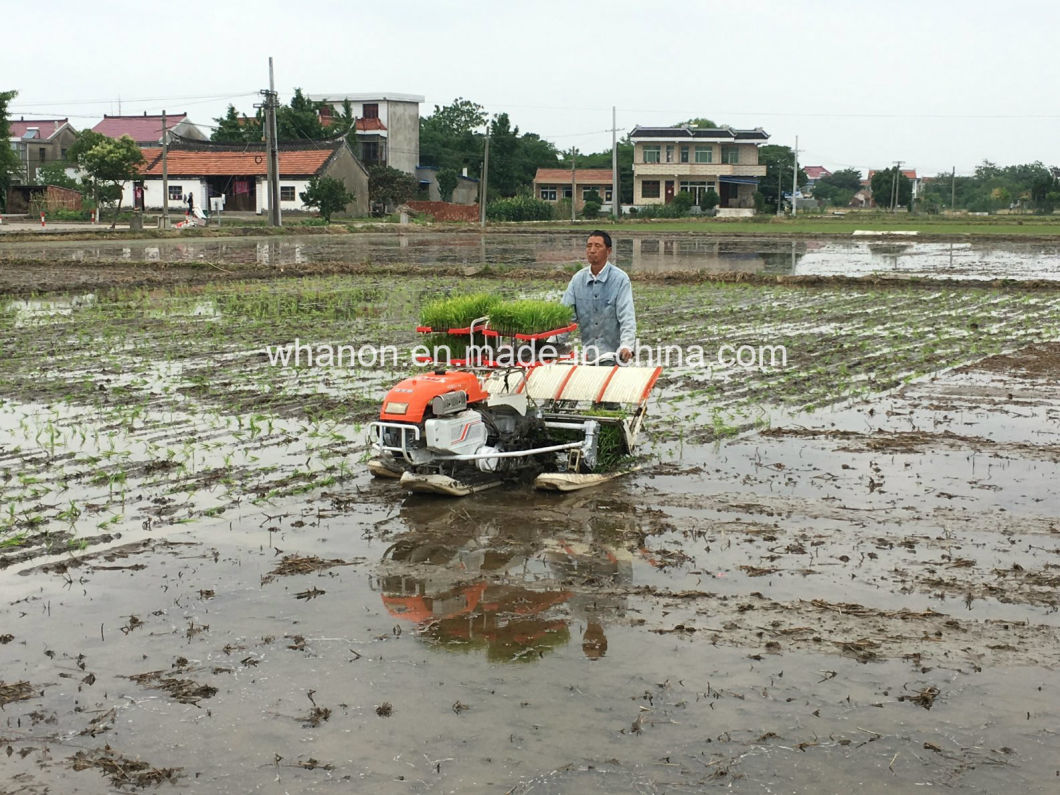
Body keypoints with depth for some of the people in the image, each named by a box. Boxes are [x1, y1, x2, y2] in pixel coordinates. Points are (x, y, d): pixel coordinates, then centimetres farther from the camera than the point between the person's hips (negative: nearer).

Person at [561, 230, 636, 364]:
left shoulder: (620, 279, -8)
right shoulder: (577, 279, 5)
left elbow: (627, 317, -15)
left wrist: (626, 346, -31)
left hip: (613, 353, -4)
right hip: (587, 355, 4)